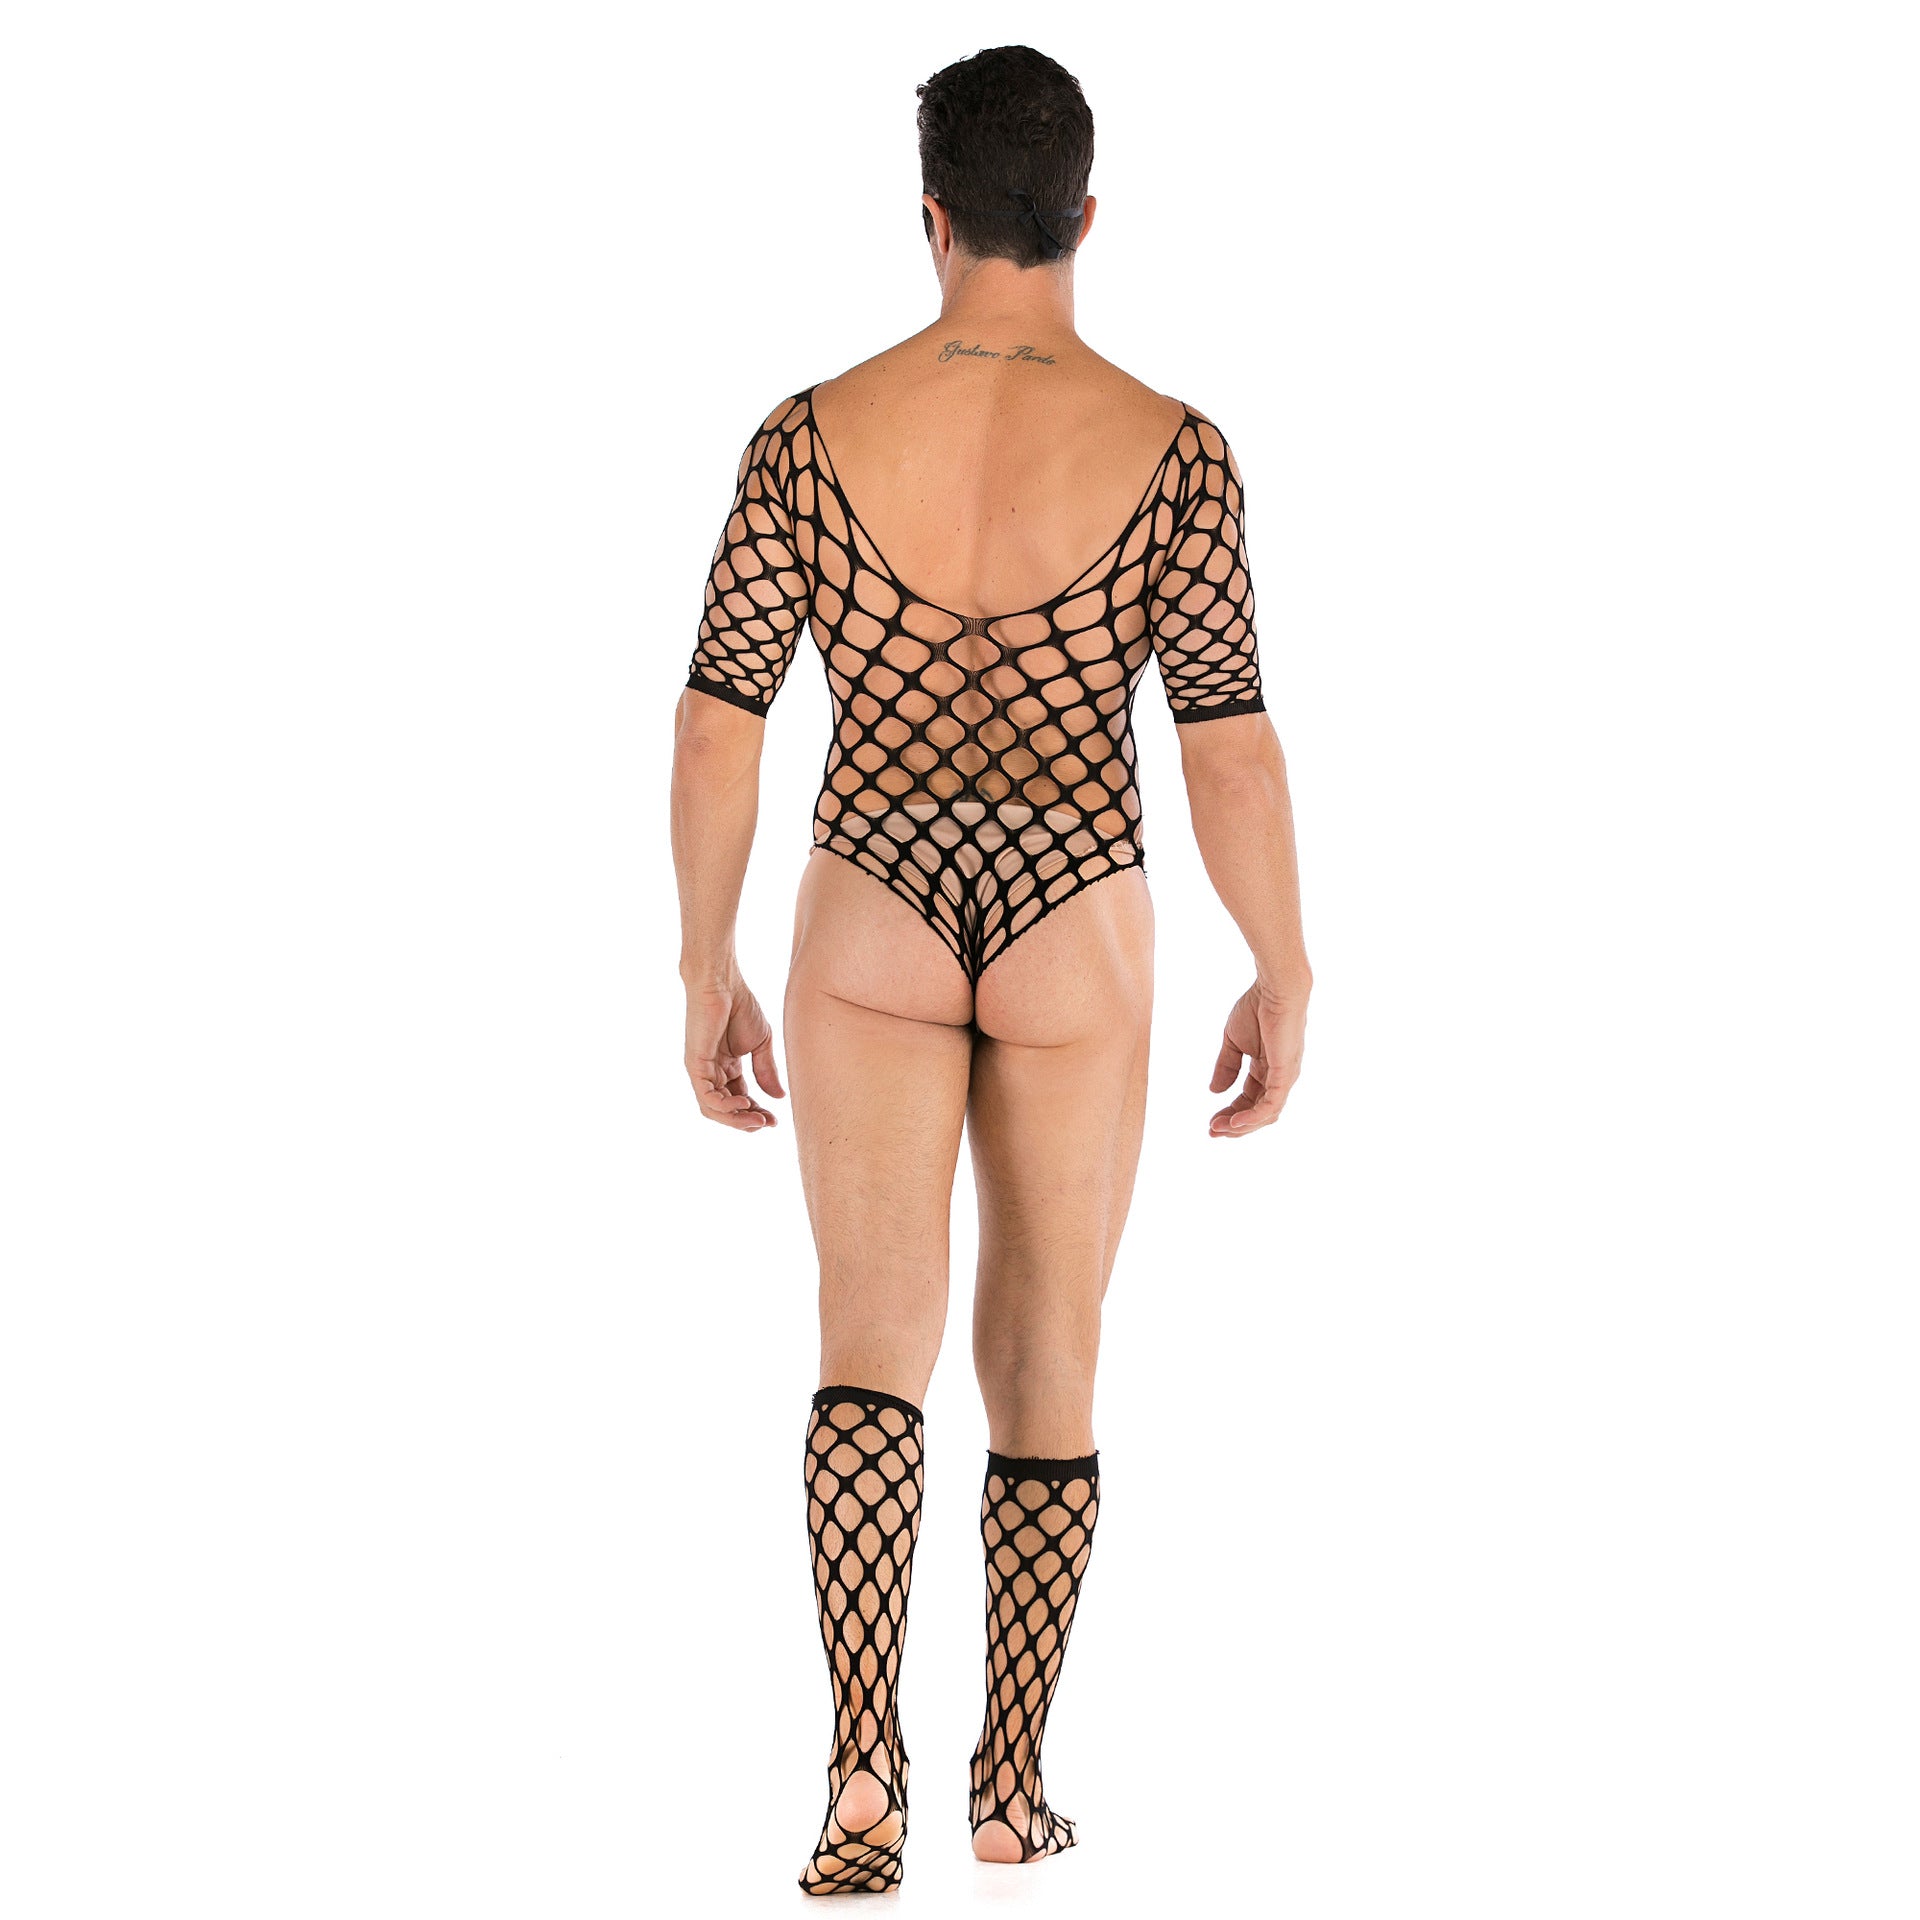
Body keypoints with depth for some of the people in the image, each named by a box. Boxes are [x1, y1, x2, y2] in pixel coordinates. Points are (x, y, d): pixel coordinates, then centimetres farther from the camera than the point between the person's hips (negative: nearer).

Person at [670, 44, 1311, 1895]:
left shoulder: (812, 435, -5)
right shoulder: (1170, 451, -9)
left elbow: (716, 723, -3)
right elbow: (1231, 746, -9)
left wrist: (706, 970, 7)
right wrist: (1284, 977, 3)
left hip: (872, 922, 0)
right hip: (1079, 937, 0)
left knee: (874, 1345, 1)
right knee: (1046, 1365, 13)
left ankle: (862, 1772, -19)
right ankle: (1011, 1790, 20)